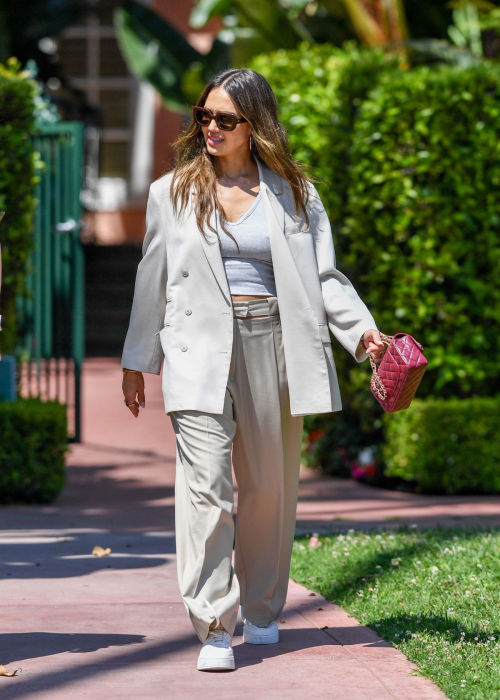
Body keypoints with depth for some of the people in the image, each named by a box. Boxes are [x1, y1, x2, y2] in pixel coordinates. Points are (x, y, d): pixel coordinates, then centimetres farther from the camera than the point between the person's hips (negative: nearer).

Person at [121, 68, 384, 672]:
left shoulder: (294, 193, 9)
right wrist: (136, 361, 17)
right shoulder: (172, 193, 10)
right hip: (200, 350, -1)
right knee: (205, 482, -15)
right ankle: (213, 628, -16)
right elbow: (153, 280, 15)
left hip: (272, 346, 2)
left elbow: (324, 275, 7)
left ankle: (260, 610, 26)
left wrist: (360, 327, -9)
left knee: (270, 486, 9)